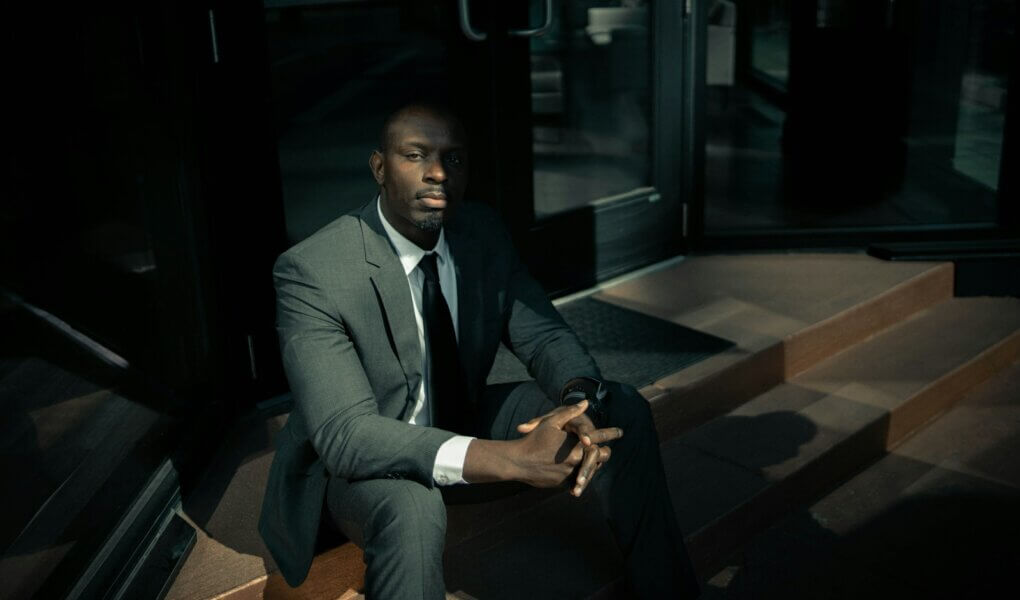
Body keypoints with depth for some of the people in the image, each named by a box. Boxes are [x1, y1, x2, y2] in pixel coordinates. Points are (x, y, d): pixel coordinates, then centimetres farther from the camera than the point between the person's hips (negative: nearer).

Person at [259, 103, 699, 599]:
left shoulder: (483, 234, -9)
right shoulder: (310, 273, -27)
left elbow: (543, 335, -6)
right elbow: (345, 433, -34)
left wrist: (580, 400, -32)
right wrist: (510, 458, -45)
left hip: (463, 422, 6)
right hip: (355, 460, -6)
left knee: (622, 412, -8)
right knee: (413, 509, -41)